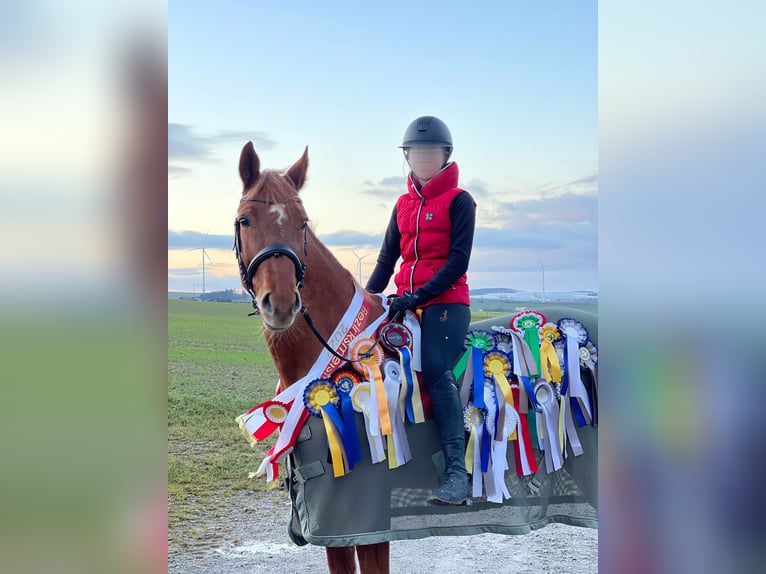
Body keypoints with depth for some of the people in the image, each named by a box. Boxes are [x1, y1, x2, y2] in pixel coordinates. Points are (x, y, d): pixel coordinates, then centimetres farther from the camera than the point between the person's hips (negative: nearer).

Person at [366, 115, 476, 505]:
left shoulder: (458, 201, -1)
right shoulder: (403, 204, 18)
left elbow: (458, 260, -10)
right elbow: (388, 257, 21)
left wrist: (419, 296, -19)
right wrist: (367, 297, 8)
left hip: (446, 301, -7)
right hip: (406, 302, 7)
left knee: (436, 370, -25)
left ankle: (456, 473, -29)